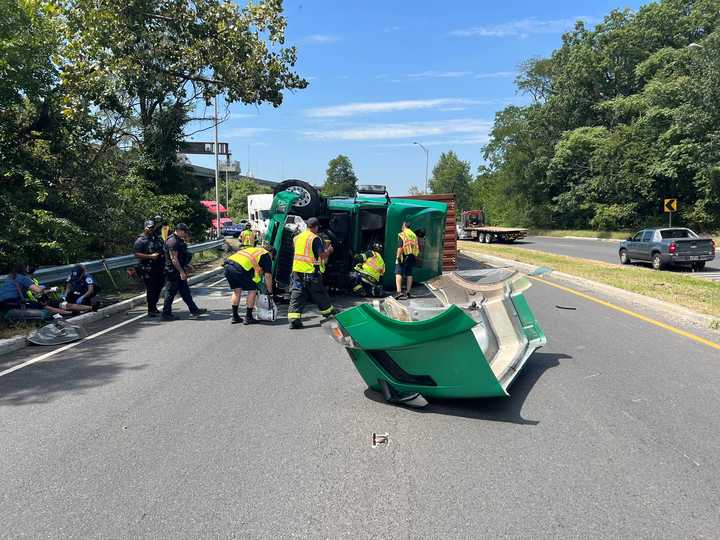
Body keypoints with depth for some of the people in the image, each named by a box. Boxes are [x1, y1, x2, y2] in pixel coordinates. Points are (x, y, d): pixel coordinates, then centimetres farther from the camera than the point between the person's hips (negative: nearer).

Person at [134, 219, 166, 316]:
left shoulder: (157, 237, 14)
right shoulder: (140, 240, -6)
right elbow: (137, 255, -15)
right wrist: (150, 256, -21)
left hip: (159, 268, 7)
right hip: (148, 269, -7)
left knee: (159, 287, 12)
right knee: (151, 290, -4)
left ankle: (154, 306, 29)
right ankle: (150, 310, 3)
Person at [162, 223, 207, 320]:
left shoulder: (179, 240, 14)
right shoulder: (172, 242, -20)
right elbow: (174, 259, -24)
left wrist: (187, 265, 26)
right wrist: (181, 272, -23)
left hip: (179, 271, 10)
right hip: (173, 272, -10)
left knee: (185, 292, 12)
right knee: (171, 293, -1)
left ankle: (194, 310, 16)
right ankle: (166, 314, 8)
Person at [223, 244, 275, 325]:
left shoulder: (253, 250, 36)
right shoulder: (266, 255, 14)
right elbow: (267, 275, 8)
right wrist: (270, 292, 17)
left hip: (227, 265, 8)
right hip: (239, 267, -8)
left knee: (237, 290, 23)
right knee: (252, 290, 8)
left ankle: (235, 317, 27)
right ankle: (248, 318, 11)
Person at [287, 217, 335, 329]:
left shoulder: (297, 237, 11)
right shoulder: (315, 238, -10)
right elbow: (322, 255, -13)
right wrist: (329, 250, 6)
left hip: (297, 270, 5)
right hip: (311, 272, -5)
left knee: (296, 295, 3)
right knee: (319, 294, 11)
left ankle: (293, 318, -6)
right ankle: (328, 312, 29)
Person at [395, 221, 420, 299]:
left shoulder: (402, 234, -5)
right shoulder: (414, 235, 17)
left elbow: (400, 247, -16)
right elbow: (417, 248, 16)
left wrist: (397, 257, -15)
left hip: (403, 256, -6)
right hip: (412, 257, 6)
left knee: (398, 273, -7)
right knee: (409, 274, 11)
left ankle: (399, 291, -21)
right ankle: (408, 292, 13)